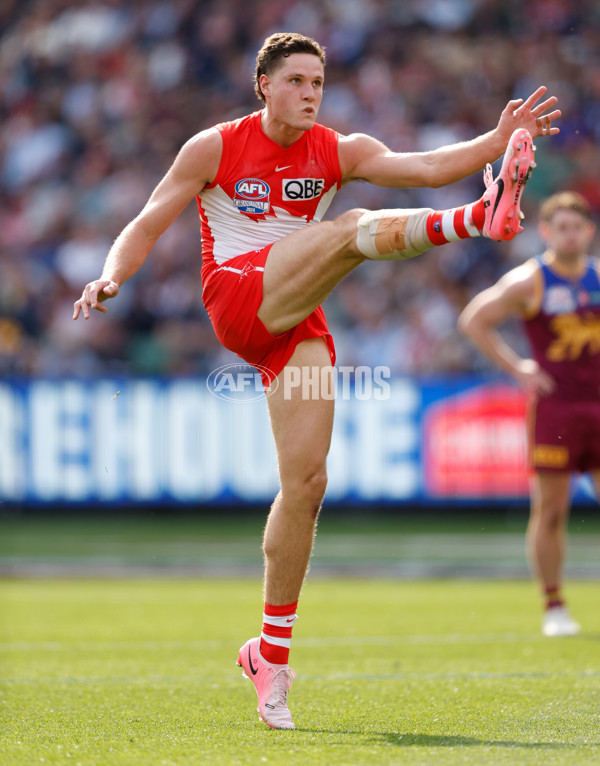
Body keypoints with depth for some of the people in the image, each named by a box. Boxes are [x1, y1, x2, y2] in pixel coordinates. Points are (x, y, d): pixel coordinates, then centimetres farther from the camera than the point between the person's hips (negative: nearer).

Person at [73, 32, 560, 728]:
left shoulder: (339, 151, 11)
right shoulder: (215, 148, 4)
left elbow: (427, 168, -3)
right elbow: (147, 226, 4)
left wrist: (497, 140, -18)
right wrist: (110, 278, -15)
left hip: (296, 324, 4)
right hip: (236, 296, -4)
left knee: (306, 483, -3)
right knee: (354, 230, -25)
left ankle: (271, 653, 6)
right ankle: (484, 217, -54)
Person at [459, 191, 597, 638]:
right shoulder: (528, 282, -3)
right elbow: (474, 320, 0)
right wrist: (516, 368, -6)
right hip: (554, 407, -3)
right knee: (551, 510, -2)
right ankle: (554, 607, 6)